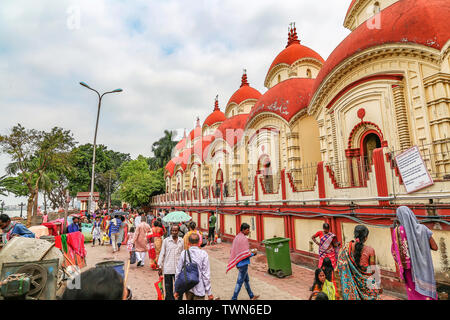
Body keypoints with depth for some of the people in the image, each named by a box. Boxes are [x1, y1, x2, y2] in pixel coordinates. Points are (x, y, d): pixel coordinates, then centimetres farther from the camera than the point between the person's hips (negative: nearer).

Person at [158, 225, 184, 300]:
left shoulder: (181, 241, 3)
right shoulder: (166, 240, -1)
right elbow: (162, 254, 3)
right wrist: (160, 267, 1)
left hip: (179, 269, 1)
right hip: (168, 268, -1)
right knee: (168, 288, 9)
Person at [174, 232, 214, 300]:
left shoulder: (184, 253, -4)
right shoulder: (203, 254, -12)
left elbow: (178, 272, 0)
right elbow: (206, 274, -10)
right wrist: (209, 292, -2)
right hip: (199, 288, -3)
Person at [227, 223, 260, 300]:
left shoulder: (237, 237, 7)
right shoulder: (244, 238, -21)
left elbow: (234, 250, 13)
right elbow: (246, 253, -22)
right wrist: (253, 253, -4)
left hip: (238, 262, 9)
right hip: (243, 263, -9)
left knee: (246, 280, 20)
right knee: (240, 281, 1)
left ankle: (251, 296, 33)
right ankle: (234, 298, 10)